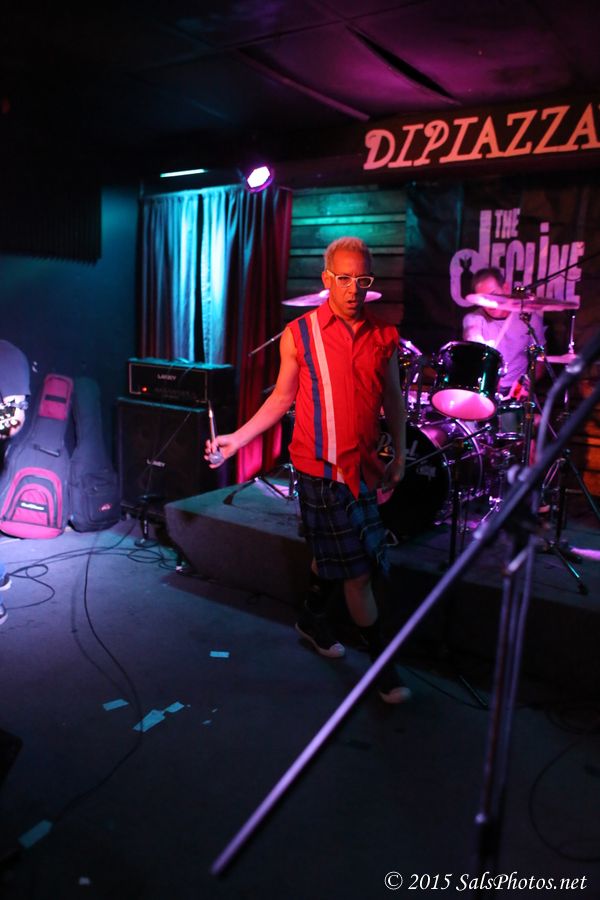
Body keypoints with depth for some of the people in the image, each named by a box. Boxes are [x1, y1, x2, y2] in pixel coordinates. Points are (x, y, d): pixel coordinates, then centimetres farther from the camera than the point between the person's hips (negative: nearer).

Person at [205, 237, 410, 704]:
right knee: (357, 569, 2)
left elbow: (393, 398, 12)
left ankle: (313, 618, 45)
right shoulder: (299, 334, -6)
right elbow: (282, 398, 1)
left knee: (336, 554, 17)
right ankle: (383, 664, 19)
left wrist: (399, 456, 14)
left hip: (364, 464, 4)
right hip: (321, 467, -4)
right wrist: (237, 438, -5)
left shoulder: (383, 335, 3)